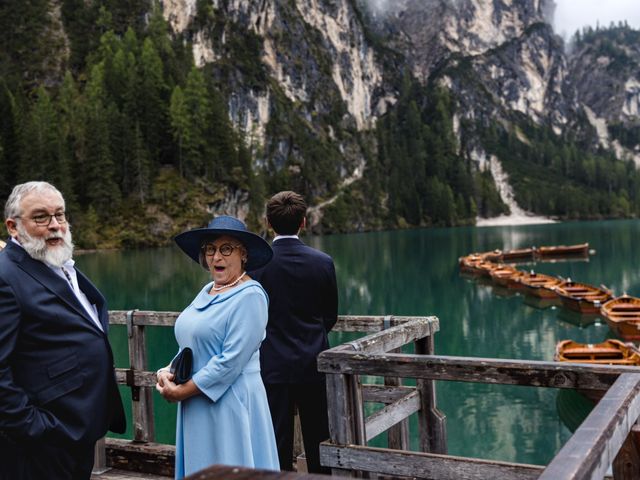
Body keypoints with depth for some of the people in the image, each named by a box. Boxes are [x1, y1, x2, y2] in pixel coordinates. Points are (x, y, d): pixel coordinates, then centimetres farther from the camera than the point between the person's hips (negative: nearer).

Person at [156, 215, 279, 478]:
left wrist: (183, 391, -14)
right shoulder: (207, 291, 10)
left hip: (230, 405, -8)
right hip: (196, 407, 8)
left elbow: (231, 360, -20)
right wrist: (167, 372, -1)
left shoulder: (250, 296, -14)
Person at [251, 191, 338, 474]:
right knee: (319, 445, 12)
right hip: (314, 365, 2)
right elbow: (330, 316, 5)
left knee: (278, 443, 8)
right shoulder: (323, 262, -5)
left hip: (273, 366, -1)